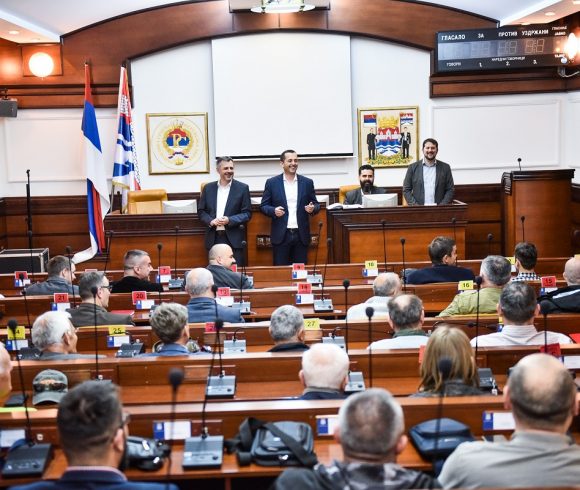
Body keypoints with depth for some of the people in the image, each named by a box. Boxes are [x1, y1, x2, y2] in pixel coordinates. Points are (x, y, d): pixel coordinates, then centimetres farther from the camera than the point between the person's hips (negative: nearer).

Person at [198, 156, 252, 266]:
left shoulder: (242, 188, 2)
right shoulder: (208, 188, 10)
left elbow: (247, 213, -1)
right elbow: (201, 211, 12)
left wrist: (229, 220, -15)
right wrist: (210, 221, -8)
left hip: (234, 239, -2)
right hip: (213, 238, 2)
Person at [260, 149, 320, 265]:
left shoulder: (307, 182, 7)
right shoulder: (272, 182, 3)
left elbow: (316, 204, 11)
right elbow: (263, 205, 4)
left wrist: (313, 208, -12)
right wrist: (274, 211, -16)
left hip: (301, 235, 2)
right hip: (281, 235, -1)